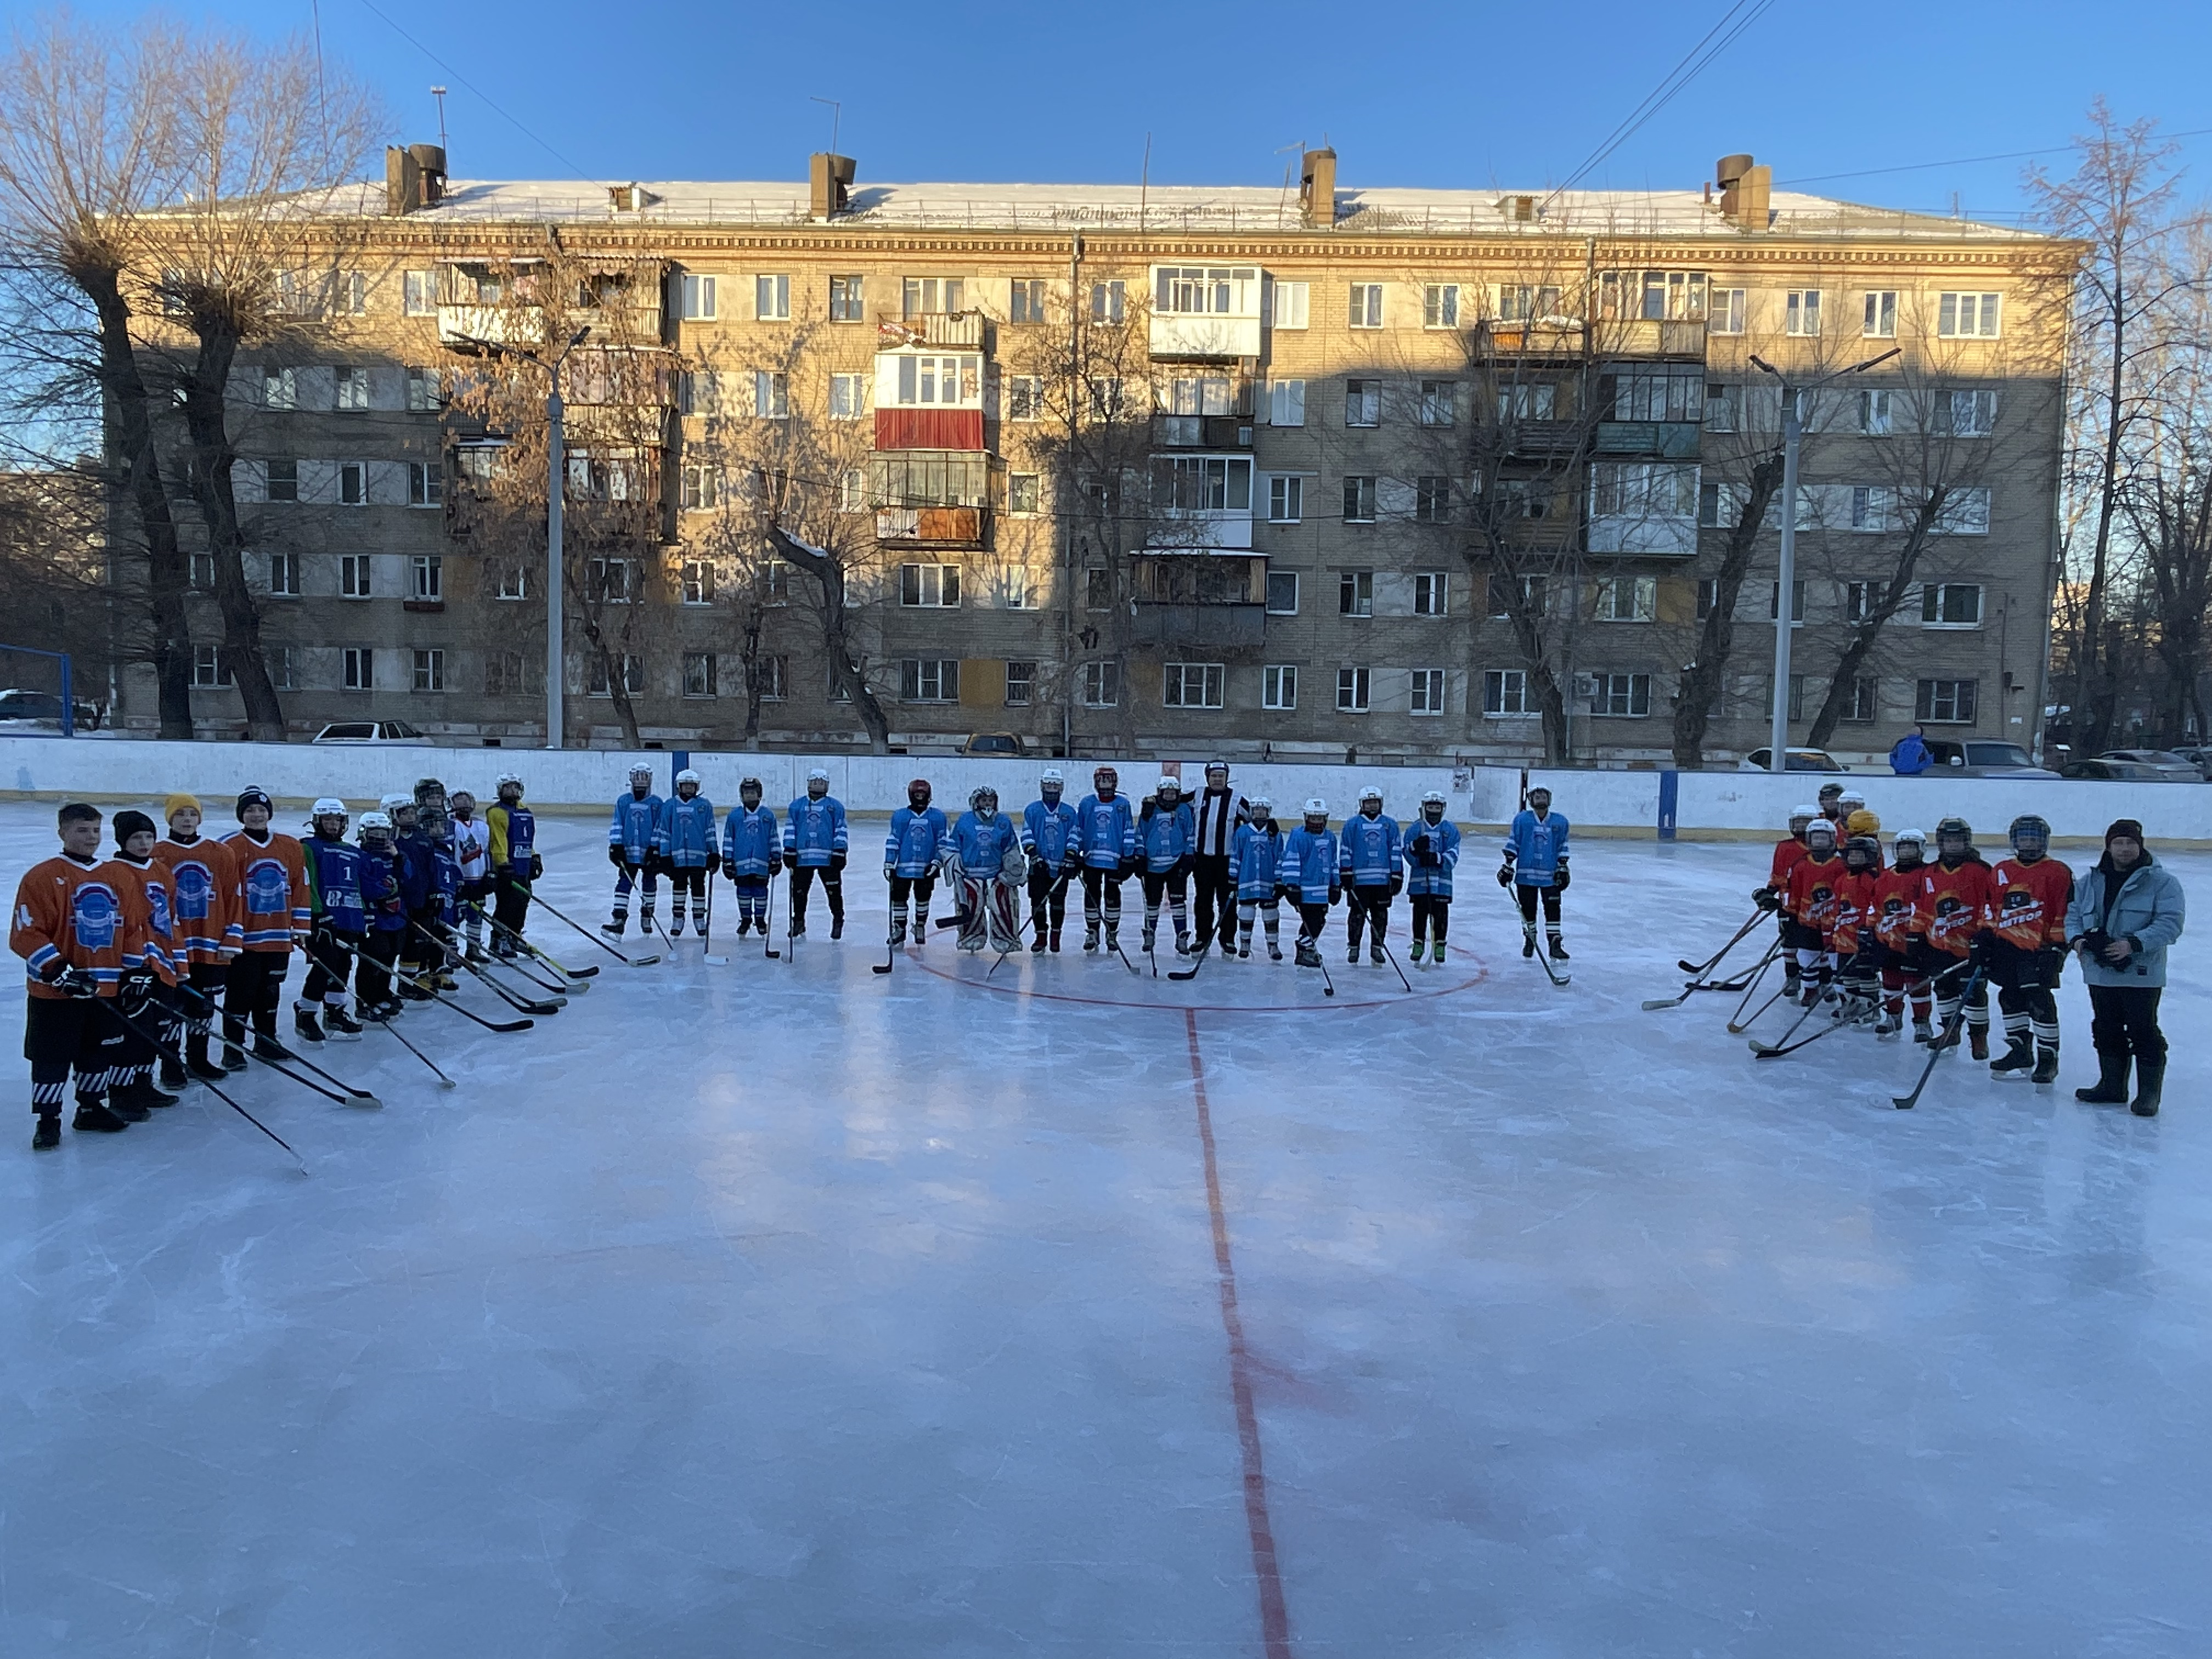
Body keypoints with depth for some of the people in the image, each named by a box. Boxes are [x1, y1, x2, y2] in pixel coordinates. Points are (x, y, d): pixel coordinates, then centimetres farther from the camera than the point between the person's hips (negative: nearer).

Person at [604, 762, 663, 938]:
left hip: (649, 853, 0)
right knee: (624, 883, -7)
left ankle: (647, 917, 28)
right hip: (627, 852, 0)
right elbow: (616, 825, 5)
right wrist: (616, 846, -2)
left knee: (649, 884, 11)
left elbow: (659, 828, -1)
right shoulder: (623, 801, 5)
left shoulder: (657, 803, 0)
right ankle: (618, 921, -12)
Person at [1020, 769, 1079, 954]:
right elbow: (1027, 835, 1)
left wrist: (1071, 858, -5)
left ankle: (1055, 936, 15)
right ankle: (1040, 937, 9)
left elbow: (1074, 836, 5)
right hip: (1039, 866, 0)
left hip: (1061, 867, 0)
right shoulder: (1032, 810, 5)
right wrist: (1035, 856, -10)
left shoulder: (1069, 812, 7)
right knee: (1038, 901, 0)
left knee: (1058, 902, 3)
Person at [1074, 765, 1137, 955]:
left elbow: (1129, 830, 3)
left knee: (1113, 895, 5)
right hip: (1091, 859, 1)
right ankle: (1092, 932, 16)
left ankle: (1112, 933, 14)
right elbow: (1077, 829, 11)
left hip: (1115, 859, -1)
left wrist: (1129, 856, -1)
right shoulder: (1086, 803, 6)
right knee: (1091, 895, 5)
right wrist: (1074, 852, 5)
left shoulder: (1123, 803, 3)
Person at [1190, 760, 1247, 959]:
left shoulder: (1237, 800, -2)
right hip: (1202, 858, 2)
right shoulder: (1197, 797, 5)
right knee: (1203, 900, 8)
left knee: (1227, 901, 2)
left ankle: (1228, 940, 11)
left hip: (1227, 859, -2)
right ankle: (1203, 939, 16)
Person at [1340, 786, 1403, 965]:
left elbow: (1396, 850, 9)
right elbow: (1345, 849, 3)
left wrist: (1397, 875, 5)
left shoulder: (1390, 824, 9)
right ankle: (1354, 948, 14)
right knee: (1357, 914, 3)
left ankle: (1377, 948, 17)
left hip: (1383, 879, 2)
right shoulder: (1352, 824, 3)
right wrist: (1346, 873, -2)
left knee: (1380, 915, 7)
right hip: (1359, 879, -2)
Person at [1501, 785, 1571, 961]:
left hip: (1550, 875, 1)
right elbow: (1512, 843, 2)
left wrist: (1562, 868, 5)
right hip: (1526, 873, 0)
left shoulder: (1560, 821, 5)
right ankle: (1529, 941, 25)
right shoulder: (1521, 819, 0)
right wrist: (1507, 865, -1)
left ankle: (1555, 946, -3)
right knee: (1527, 909, 7)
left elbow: (1562, 847, 10)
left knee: (1553, 909, -5)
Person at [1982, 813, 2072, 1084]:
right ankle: (2020, 1051, 26)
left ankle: (2048, 1057, 4)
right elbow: (1991, 909, 16)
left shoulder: (2058, 873, -3)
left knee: (2040, 1003, -7)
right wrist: (1985, 938, 10)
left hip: (2039, 950, -6)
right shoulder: (2001, 871, 12)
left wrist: (2059, 945, -11)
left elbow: (2065, 914, -6)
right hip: (2006, 948, 6)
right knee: (2010, 998, 13)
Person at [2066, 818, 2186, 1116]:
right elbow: (2073, 915, 13)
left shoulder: (2161, 882, -6)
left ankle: (2149, 1094, 9)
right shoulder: (2089, 882, 9)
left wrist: (2133, 944, -24)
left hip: (2141, 974, -5)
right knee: (2106, 1032, 15)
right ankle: (2111, 1086, 27)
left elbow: (2170, 923, -14)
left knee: (2144, 1032, -2)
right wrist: (2076, 939, -8)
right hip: (2100, 973, 5)